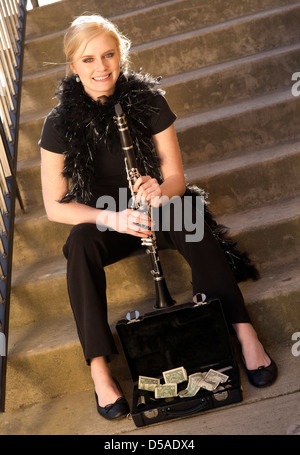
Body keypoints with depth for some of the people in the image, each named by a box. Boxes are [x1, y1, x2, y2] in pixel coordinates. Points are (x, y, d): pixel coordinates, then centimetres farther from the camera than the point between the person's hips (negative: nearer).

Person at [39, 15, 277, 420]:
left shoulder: (148, 100, -12)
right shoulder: (61, 123, -13)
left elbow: (176, 178, -8)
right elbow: (54, 205, -12)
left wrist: (160, 191, -33)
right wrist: (113, 218, -28)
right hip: (103, 220, 0)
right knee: (80, 244, -33)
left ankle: (244, 331, -35)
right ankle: (98, 367, -32)